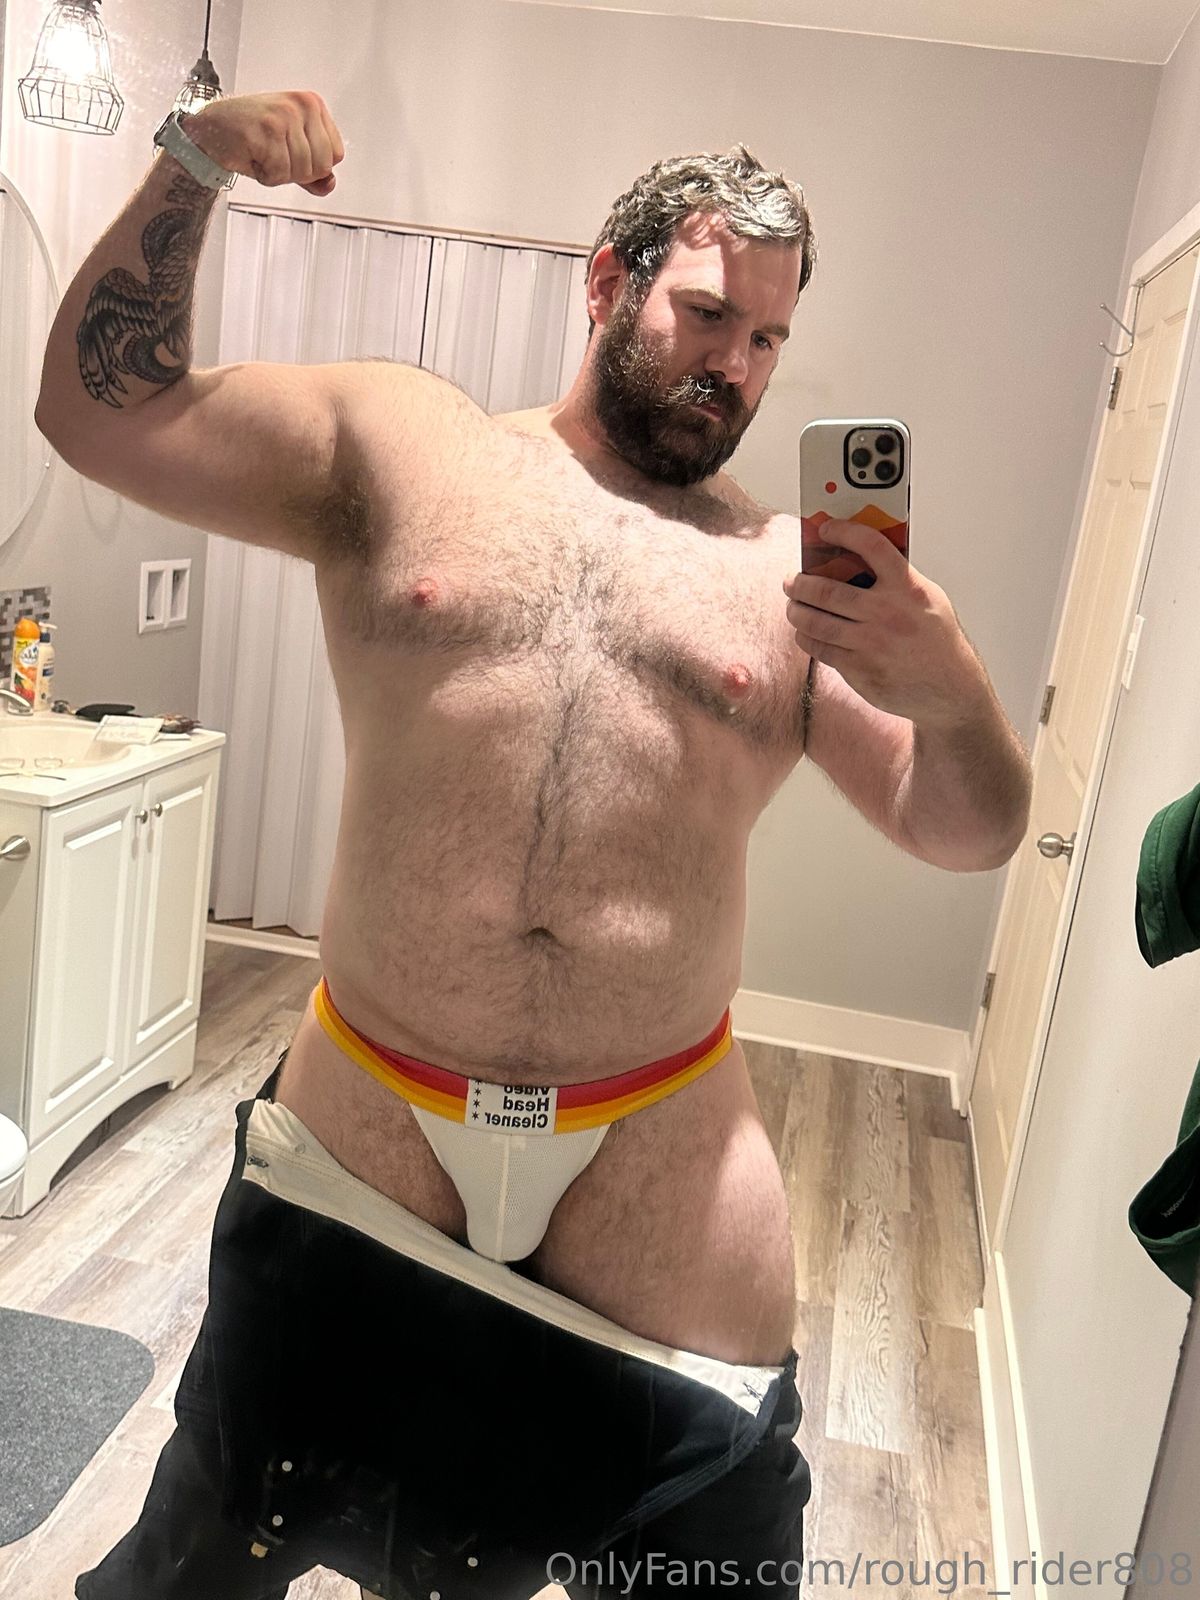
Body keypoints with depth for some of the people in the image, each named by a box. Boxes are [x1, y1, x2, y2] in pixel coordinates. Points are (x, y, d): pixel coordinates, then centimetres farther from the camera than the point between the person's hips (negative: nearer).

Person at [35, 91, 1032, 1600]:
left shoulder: (797, 570, 2)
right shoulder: (395, 442, 4)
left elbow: (966, 832, 1)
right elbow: (101, 408, 5)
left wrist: (955, 694, -21)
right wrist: (190, 169, -7)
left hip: (658, 1166, 1)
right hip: (361, 1125, 1)